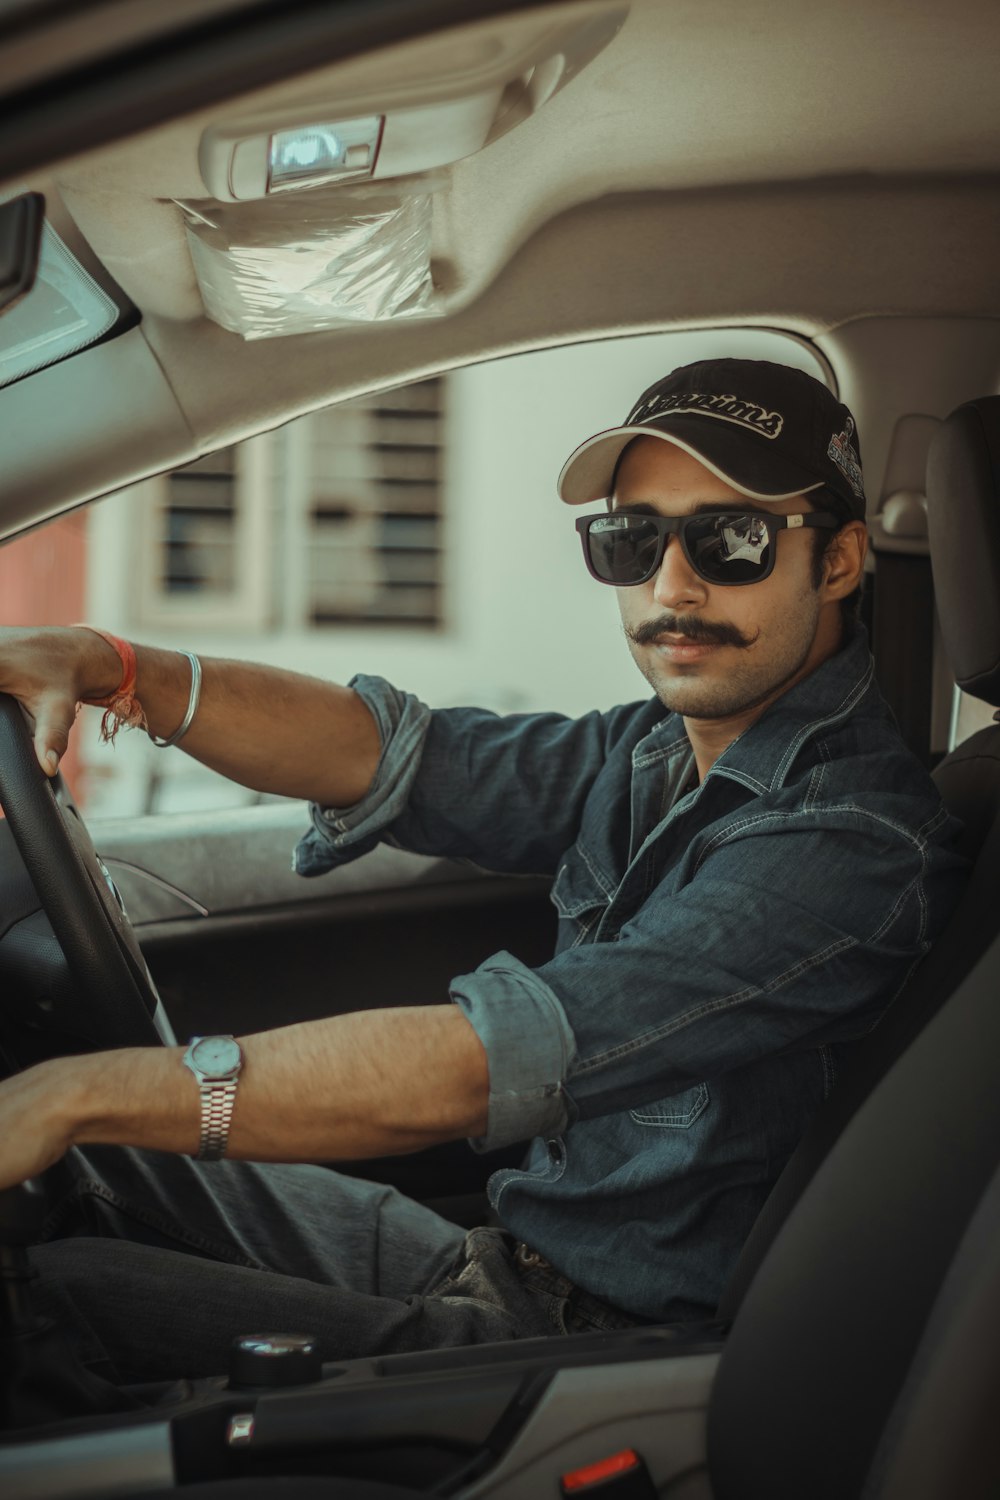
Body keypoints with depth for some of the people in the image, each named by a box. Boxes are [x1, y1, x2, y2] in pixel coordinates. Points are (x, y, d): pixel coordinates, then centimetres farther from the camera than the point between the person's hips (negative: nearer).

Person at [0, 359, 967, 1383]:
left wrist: (85, 1091, -33)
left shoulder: (852, 845, -25)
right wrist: (104, 667, -14)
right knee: (89, 1162, 11)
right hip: (503, 1256, 8)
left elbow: (486, 1063, -33)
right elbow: (387, 751, 1)